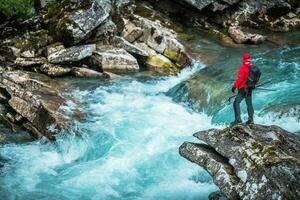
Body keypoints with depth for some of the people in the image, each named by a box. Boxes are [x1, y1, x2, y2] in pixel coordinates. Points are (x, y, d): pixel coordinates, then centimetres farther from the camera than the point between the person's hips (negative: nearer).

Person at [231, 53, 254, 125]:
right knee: (249, 104, 15)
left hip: (243, 89, -8)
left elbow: (240, 79, -20)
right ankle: (251, 119, 13)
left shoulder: (243, 67, -15)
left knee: (236, 102, -7)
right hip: (250, 89, 8)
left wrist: (234, 86, -16)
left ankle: (238, 119, -17)